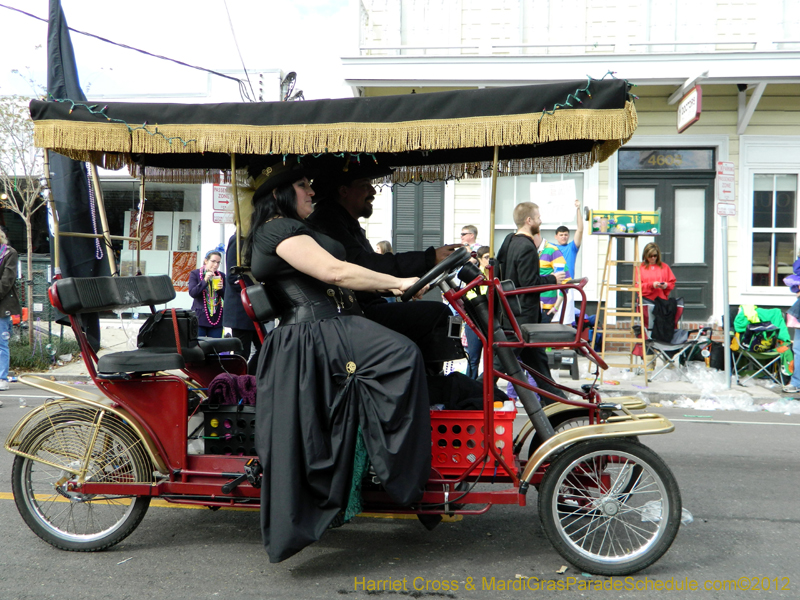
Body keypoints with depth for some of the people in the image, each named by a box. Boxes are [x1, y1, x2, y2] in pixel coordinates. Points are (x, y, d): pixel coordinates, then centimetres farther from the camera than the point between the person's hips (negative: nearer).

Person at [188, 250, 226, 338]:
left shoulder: (221, 276, 11)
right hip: (199, 318, -3)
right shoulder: (195, 274, 3)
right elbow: (192, 293, -10)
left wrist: (222, 288, -11)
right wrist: (205, 280, -18)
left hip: (216, 319, 3)